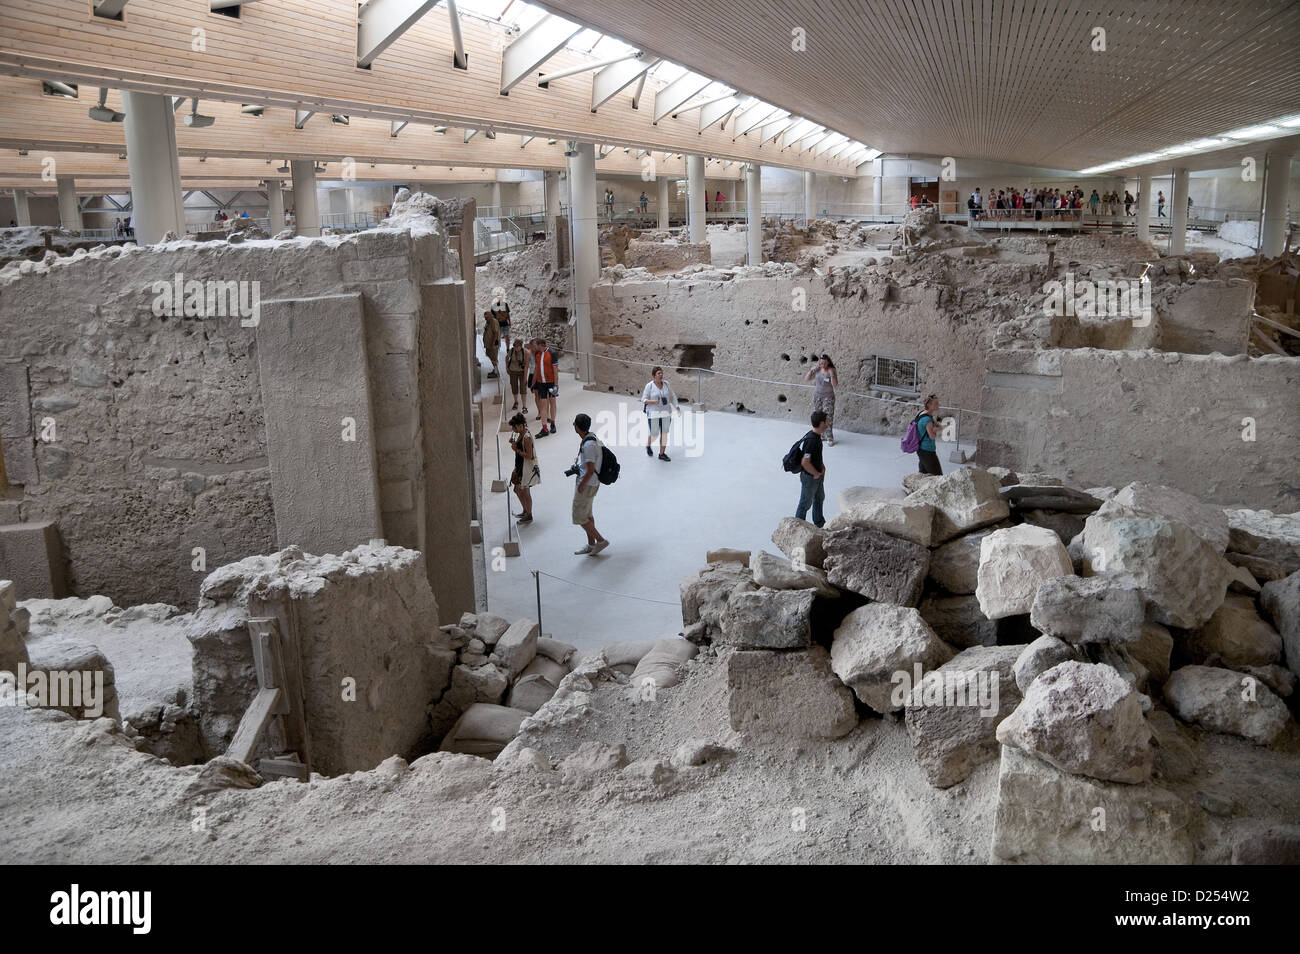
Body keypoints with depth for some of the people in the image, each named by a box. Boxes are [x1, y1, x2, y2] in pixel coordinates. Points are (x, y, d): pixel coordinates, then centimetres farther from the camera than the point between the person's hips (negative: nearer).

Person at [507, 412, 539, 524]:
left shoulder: (527, 437, -24)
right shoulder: (520, 435, 5)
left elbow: (529, 456, -25)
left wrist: (516, 450, -22)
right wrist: (513, 443, 1)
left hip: (528, 468, -10)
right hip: (520, 467, 10)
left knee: (525, 492, 2)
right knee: (517, 490, 19)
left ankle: (529, 516, 16)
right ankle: (525, 511, 35)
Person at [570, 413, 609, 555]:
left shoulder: (588, 445, -27)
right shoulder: (592, 437, 4)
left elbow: (591, 470, -26)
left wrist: (581, 485, -16)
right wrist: (577, 466, 15)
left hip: (587, 485, -10)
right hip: (592, 483, 10)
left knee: (579, 518, 0)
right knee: (587, 515, 19)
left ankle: (600, 541, 6)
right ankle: (591, 545, 28)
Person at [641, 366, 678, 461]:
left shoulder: (666, 385, 4)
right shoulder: (649, 386, -7)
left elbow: (672, 396, 15)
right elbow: (644, 400, -6)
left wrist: (676, 407, 6)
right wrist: (654, 401, -22)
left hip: (666, 413, 4)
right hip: (653, 413, -4)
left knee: (664, 433, 3)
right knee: (654, 434, 0)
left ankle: (662, 454, 15)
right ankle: (648, 446, 32)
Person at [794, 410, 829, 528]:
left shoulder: (817, 436, -1)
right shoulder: (811, 440, -32)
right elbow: (805, 463, -32)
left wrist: (822, 467, 6)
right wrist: (816, 474, -17)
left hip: (818, 475, 10)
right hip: (810, 477, -10)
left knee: (819, 498, 26)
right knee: (806, 503, 7)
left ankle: (819, 522, 45)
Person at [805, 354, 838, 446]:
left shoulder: (832, 371, -10)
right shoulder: (817, 370, 0)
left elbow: (835, 385, -16)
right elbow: (806, 379, 2)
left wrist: (831, 374, -27)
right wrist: (811, 370, -11)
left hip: (828, 397, -4)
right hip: (817, 396, 4)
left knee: (828, 417, -8)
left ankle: (830, 438, -3)